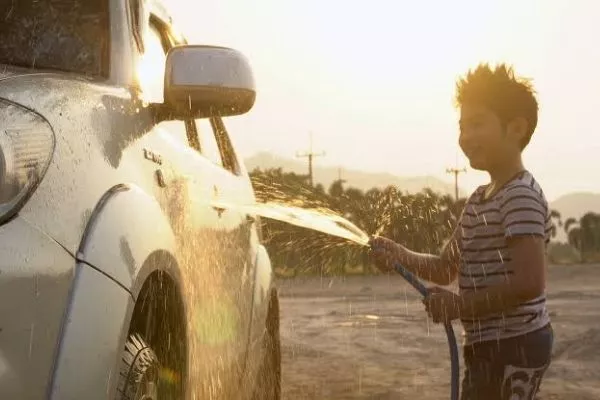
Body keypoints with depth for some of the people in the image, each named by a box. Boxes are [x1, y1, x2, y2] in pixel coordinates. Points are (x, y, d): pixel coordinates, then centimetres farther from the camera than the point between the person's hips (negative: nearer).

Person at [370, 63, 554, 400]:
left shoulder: (522, 196, -17)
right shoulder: (478, 200, 15)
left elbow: (530, 282, -26)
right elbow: (447, 267, 18)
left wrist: (460, 305, -19)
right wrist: (400, 256, -1)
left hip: (514, 349, -11)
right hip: (490, 347, 11)